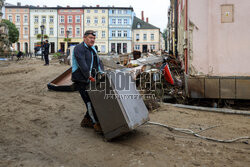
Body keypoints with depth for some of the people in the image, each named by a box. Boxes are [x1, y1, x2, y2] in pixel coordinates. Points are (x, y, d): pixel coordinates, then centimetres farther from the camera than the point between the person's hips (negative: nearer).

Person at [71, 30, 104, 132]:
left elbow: (98, 62, 14)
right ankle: (96, 124, -5)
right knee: (89, 101, -10)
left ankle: (86, 120, 22)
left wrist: (101, 72, -2)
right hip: (81, 80, -9)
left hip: (90, 80, 9)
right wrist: (90, 77, -27)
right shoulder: (79, 48, -10)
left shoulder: (92, 49, 18)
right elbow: (82, 64, -22)